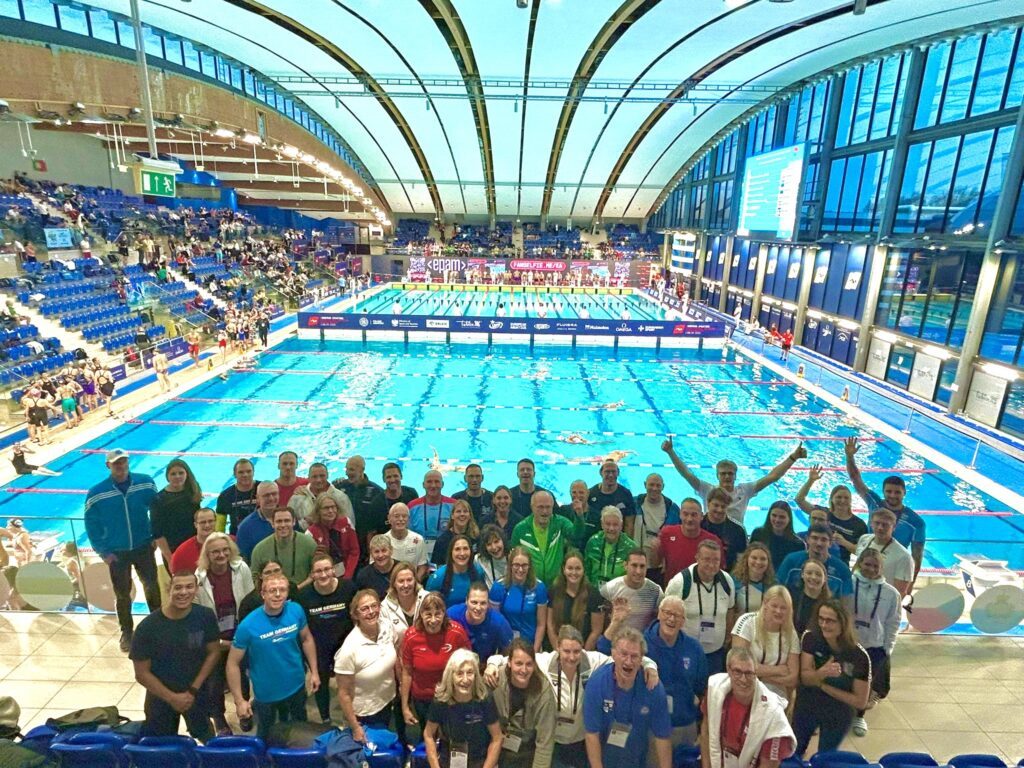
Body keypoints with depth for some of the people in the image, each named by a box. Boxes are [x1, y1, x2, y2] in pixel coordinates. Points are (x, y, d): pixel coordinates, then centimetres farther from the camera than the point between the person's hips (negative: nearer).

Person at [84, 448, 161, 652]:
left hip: (144, 547, 0)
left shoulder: (146, 483, -10)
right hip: (116, 553, 0)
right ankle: (127, 633, 32)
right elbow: (91, 525, -3)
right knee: (122, 595, 12)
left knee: (152, 588, 9)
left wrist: (155, 536, 0)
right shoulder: (96, 494, -11)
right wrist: (102, 552, -5)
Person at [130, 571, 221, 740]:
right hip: (161, 697, -1)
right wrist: (172, 697, -14)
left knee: (204, 735, 23)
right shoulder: (147, 626, -24)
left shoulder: (205, 616, -20)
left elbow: (214, 652, -8)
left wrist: (194, 689, -13)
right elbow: (142, 673, -14)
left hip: (197, 693, 2)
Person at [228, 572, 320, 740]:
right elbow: (233, 664, -15)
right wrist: (239, 701, -14)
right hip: (266, 693, -2)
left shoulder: (296, 611, -18)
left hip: (296, 686, 3)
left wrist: (314, 671, -1)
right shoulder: (248, 625, -26)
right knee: (266, 736, 24)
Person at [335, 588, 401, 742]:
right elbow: (344, 693, -19)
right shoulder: (350, 649, -31)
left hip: (388, 701, 5)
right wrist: (355, 728, -12)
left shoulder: (387, 628, -17)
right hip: (364, 714, -5)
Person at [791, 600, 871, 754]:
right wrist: (822, 673, -40)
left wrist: (823, 685, -20)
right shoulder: (810, 638, -20)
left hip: (838, 716, -1)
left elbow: (860, 701, -16)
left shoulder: (859, 656, -24)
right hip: (806, 707, 2)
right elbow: (805, 678, -20)